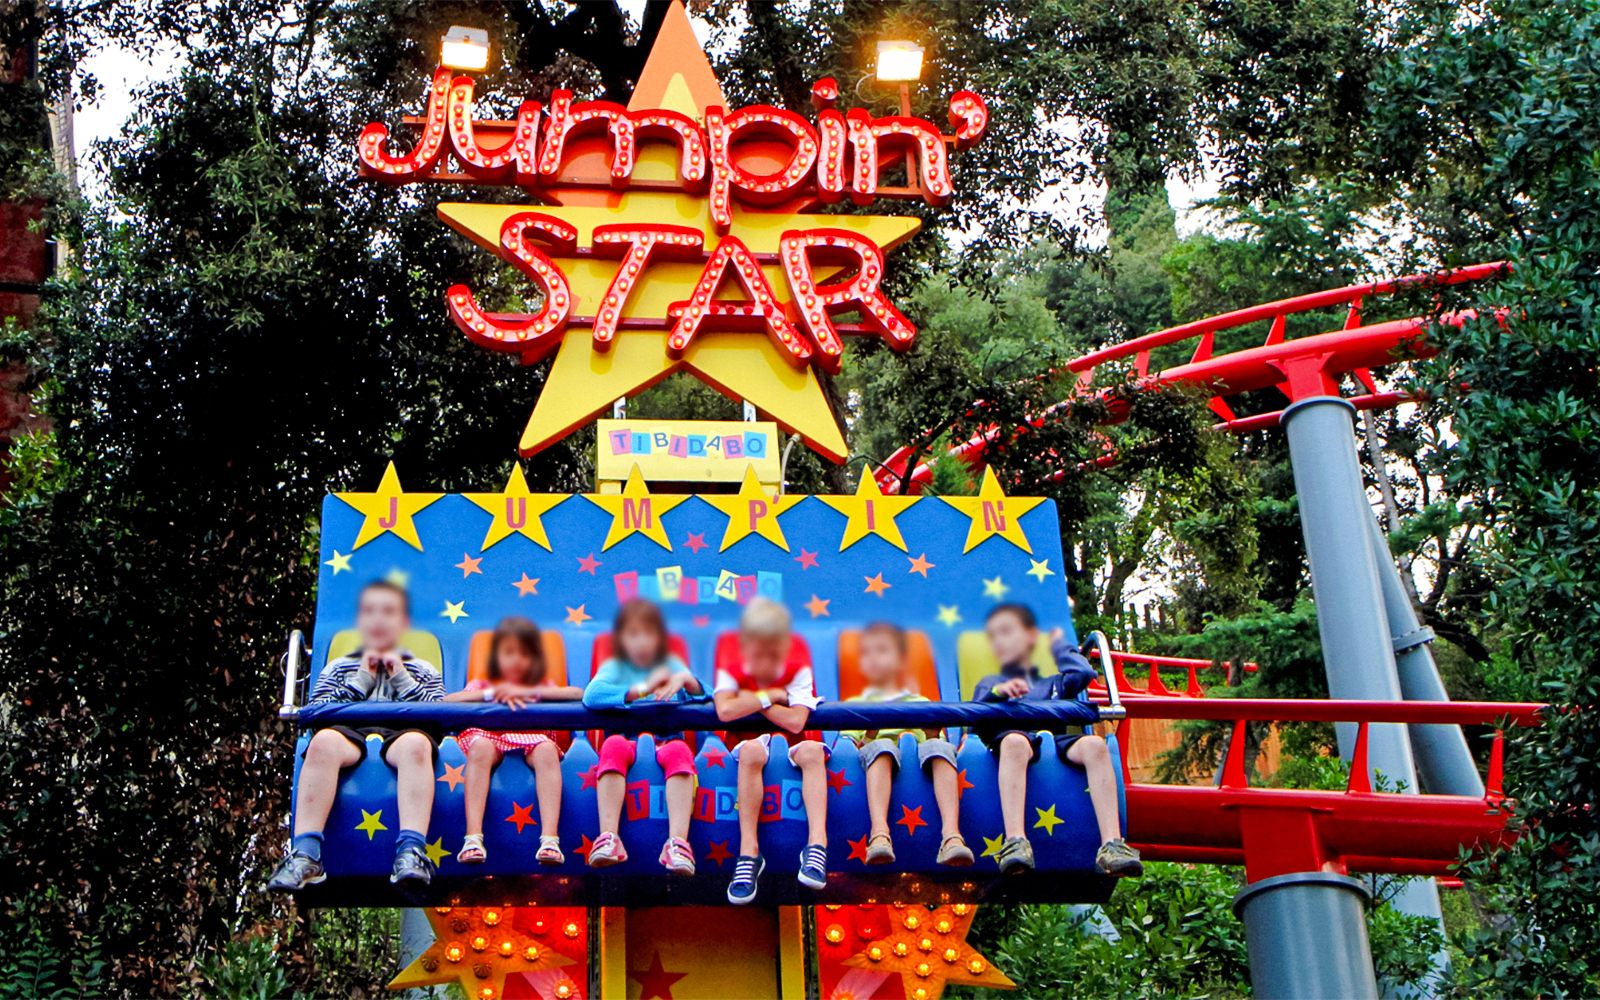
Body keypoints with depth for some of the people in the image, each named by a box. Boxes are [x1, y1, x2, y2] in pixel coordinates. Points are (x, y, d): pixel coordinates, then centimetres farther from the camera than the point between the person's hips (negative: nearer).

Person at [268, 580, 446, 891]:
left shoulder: (422, 671, 29)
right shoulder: (337, 667, 30)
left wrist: (403, 680, 7)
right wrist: (360, 682, 7)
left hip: (400, 733, 0)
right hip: (350, 733, 1)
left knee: (417, 744, -39)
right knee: (323, 741, -37)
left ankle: (411, 852, -53)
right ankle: (305, 856, -44)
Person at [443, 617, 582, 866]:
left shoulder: (543, 687, 27)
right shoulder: (481, 685, 27)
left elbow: (578, 694, 4)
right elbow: (446, 701, 6)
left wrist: (527, 692, -2)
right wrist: (492, 694, -4)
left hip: (532, 737, 0)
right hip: (491, 735, 0)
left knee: (547, 750, -36)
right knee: (480, 746, -36)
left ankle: (550, 837, -49)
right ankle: (473, 837, -46)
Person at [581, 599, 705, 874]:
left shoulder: (670, 665, 19)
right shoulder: (614, 668, 13)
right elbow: (591, 695, -10)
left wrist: (686, 680, -15)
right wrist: (641, 689, -17)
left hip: (665, 741, 1)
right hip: (628, 741, -1)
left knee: (680, 750, -34)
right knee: (613, 744, -35)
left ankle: (678, 841, -48)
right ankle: (608, 837, -45)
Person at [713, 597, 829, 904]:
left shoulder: (798, 673, 2)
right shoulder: (731, 673, 2)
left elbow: (795, 722, -15)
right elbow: (725, 711, -20)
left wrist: (751, 701, -9)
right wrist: (769, 696, -12)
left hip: (789, 748, 1)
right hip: (748, 745, -1)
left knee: (812, 750, -33)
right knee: (752, 750, -37)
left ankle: (817, 843, -44)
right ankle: (748, 850, -41)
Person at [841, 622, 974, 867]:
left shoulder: (922, 704, 33)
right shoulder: (853, 706, 30)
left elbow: (936, 749, 20)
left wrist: (933, 736, -3)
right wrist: (868, 738, -8)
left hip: (921, 761, 1)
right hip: (881, 763, -1)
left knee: (939, 747, -33)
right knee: (881, 746, -37)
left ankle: (951, 834, -52)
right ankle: (879, 833, -58)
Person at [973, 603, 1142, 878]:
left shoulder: (1054, 684, 39)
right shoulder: (990, 684, 36)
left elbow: (1084, 673, 15)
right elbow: (976, 722, 14)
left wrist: (1060, 645, 34)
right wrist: (997, 693, -7)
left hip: (1057, 739, 2)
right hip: (1012, 734, -2)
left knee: (1095, 745, -33)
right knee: (1015, 742, -41)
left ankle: (1111, 844, -46)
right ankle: (1014, 842, -59)